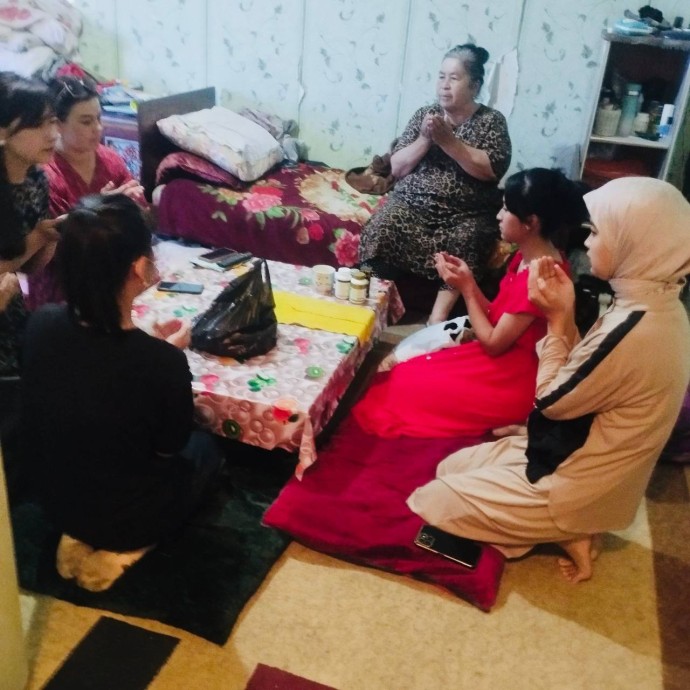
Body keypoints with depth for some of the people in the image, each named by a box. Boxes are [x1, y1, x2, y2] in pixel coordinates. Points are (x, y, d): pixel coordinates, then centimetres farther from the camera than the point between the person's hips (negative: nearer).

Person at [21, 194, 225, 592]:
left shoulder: (42, 325, -18)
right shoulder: (161, 362, -34)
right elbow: (171, 447, -14)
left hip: (58, 502, 5)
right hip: (130, 517, -5)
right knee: (206, 450, 26)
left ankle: (82, 537, 19)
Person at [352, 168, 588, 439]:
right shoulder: (526, 257, 3)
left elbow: (493, 343, -21)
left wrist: (466, 289, -15)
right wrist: (468, 279, -5)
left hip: (510, 382, -9)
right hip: (503, 361, 9)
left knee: (405, 384, -5)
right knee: (408, 369, 3)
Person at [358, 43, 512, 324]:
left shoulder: (492, 121, 3)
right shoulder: (425, 114, 10)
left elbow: (490, 170, -13)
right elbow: (397, 168, 6)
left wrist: (448, 140, -17)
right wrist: (425, 139, -10)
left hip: (466, 214, -2)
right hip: (412, 203, 3)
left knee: (463, 245, -35)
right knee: (380, 231, -28)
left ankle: (436, 322, -35)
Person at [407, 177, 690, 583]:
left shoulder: (635, 331, -32)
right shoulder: (656, 308, -1)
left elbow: (552, 401, -20)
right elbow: (580, 378, 4)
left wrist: (557, 318, -15)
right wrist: (566, 314, -7)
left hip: (575, 489, -9)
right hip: (586, 468, 10)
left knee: (432, 501, -1)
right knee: (452, 467, 18)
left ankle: (565, 534, 1)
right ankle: (569, 530, 12)